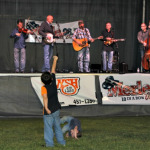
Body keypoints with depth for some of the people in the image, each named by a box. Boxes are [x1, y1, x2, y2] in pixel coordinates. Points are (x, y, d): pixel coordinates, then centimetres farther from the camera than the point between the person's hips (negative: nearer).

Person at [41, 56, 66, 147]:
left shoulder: (44, 88, -15)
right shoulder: (53, 83, -2)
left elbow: (45, 97, -32)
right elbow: (53, 71, 9)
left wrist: (46, 108, -38)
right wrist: (55, 60, 21)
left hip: (49, 111, -6)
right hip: (56, 110, 6)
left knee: (48, 127, 1)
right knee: (57, 126, 17)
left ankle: (50, 143, 1)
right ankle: (61, 141, 23)